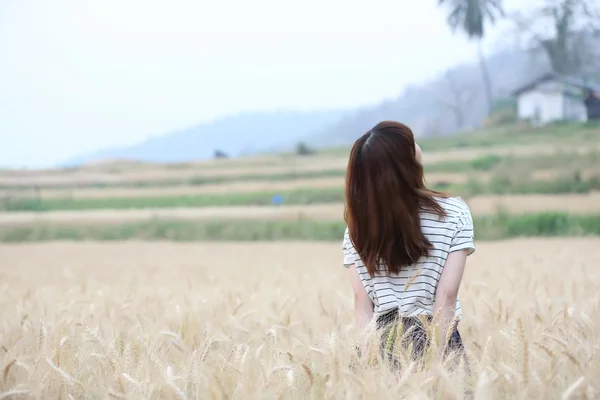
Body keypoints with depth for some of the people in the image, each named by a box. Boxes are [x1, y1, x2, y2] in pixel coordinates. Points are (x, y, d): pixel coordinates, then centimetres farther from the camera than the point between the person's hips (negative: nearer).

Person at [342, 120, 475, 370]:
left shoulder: (357, 226, 4)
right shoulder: (453, 212, -3)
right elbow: (447, 296, -9)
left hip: (381, 345, 3)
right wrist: (435, 363, -10)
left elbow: (361, 302, -1)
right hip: (436, 340, -2)